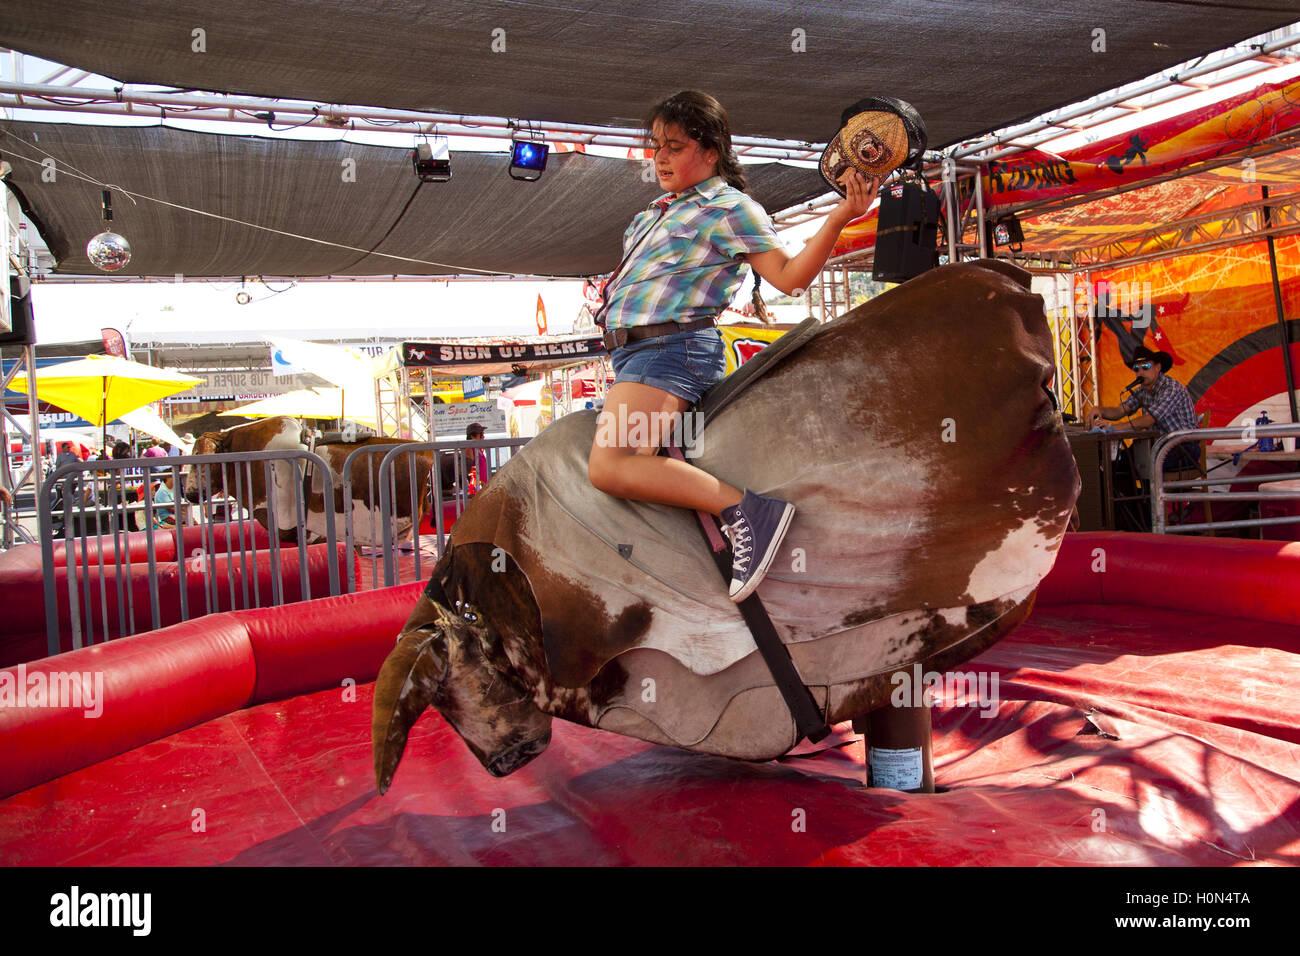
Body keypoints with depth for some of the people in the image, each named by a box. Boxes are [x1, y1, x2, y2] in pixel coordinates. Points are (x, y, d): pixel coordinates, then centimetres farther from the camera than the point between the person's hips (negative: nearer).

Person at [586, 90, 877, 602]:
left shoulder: (730, 209, -4)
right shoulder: (661, 209, 22)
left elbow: (790, 275, -12)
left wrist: (838, 218, -22)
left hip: (670, 348, -10)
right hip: (633, 349, 10)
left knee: (609, 467, -30)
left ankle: (745, 507, -30)